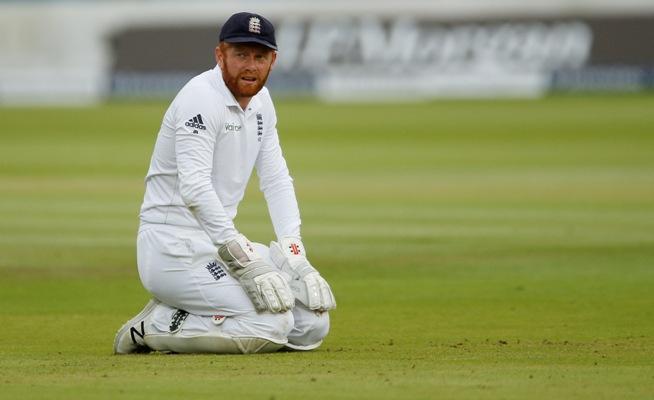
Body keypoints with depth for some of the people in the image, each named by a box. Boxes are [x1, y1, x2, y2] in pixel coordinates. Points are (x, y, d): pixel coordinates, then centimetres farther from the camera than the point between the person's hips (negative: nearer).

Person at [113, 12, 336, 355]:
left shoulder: (261, 102, 12)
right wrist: (246, 261, -32)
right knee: (273, 324, -23)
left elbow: (276, 182, 10)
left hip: (220, 243, 9)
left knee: (313, 324, 1)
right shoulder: (201, 98, -16)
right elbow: (195, 188, -27)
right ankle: (155, 327, -9)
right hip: (174, 246, -9)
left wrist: (294, 256, -5)